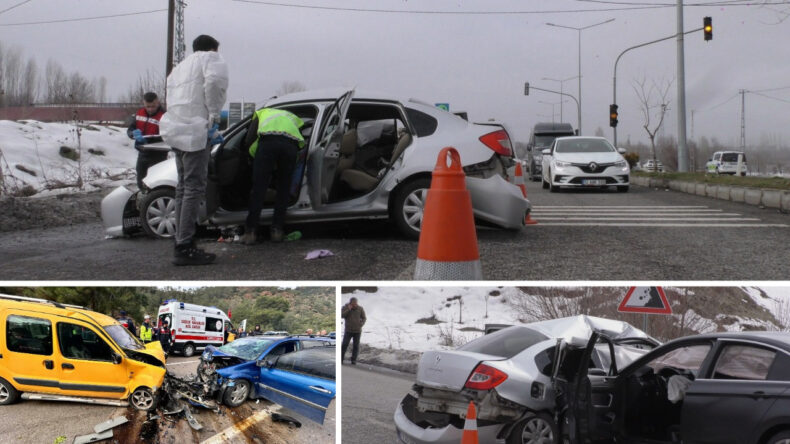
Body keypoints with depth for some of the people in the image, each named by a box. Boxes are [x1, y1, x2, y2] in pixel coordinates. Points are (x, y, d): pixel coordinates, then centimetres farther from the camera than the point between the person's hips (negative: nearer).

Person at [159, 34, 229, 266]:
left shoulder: (180, 67, 30)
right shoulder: (211, 58, 4)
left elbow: (172, 99, 22)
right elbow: (215, 81, -19)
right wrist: (214, 116, -9)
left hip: (177, 129, 9)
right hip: (195, 131, -9)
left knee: (184, 187, 14)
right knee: (194, 188, -10)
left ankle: (182, 242, 17)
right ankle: (184, 247, -13)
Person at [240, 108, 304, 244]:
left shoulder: (260, 113, 37)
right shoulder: (293, 117, 43)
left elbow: (249, 141, 20)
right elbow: (301, 145, 30)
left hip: (268, 141, -2)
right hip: (291, 143, 2)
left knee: (258, 188, 2)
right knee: (283, 188, 15)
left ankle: (251, 232, 0)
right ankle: (277, 230, 14)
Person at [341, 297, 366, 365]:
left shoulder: (360, 308, -3)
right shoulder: (345, 307, -4)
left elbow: (364, 318, 4)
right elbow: (341, 315, -17)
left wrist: (361, 324, -14)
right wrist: (348, 309, -23)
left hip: (357, 331, 1)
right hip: (348, 330, -1)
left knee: (356, 346, 0)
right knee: (344, 345, -7)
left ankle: (353, 360, 8)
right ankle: (341, 359, 4)